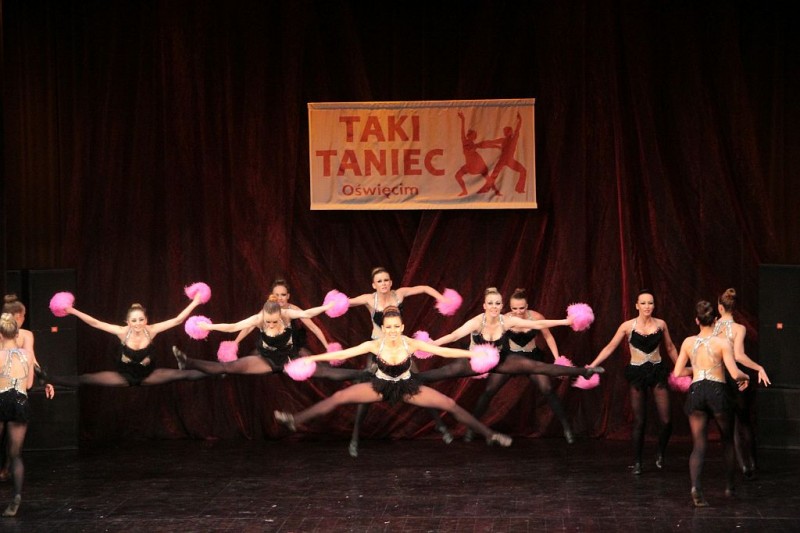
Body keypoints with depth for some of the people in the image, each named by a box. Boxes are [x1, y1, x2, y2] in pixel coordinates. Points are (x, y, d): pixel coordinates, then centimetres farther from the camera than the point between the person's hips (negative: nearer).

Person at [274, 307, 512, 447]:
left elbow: (443, 351, -23)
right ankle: (296, 421, -2)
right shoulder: (375, 345, -22)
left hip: (407, 387, -1)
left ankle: (489, 435, 2)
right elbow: (343, 354, -20)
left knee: (450, 404, -10)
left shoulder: (411, 344, -24)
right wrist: (312, 359, -22)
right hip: (380, 386, 1)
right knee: (338, 397, -11)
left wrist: (474, 354, -27)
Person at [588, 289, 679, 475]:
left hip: (657, 372, 1)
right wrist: (592, 366, -7)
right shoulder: (628, 326, -6)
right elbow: (610, 348, -2)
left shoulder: (661, 324, 0)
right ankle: (637, 462, 15)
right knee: (639, 421, 1)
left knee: (666, 421, -6)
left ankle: (660, 453, 21)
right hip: (637, 374, -1)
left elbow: (670, 348, 14)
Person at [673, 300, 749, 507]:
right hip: (718, 391, -2)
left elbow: (677, 372, 8)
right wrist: (745, 377, 10)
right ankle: (729, 486, 26)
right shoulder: (722, 342, -4)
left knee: (698, 445, 1)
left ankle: (695, 486, -23)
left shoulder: (688, 342, 6)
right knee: (728, 440, 20)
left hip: (695, 392, 2)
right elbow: (735, 373, -11)